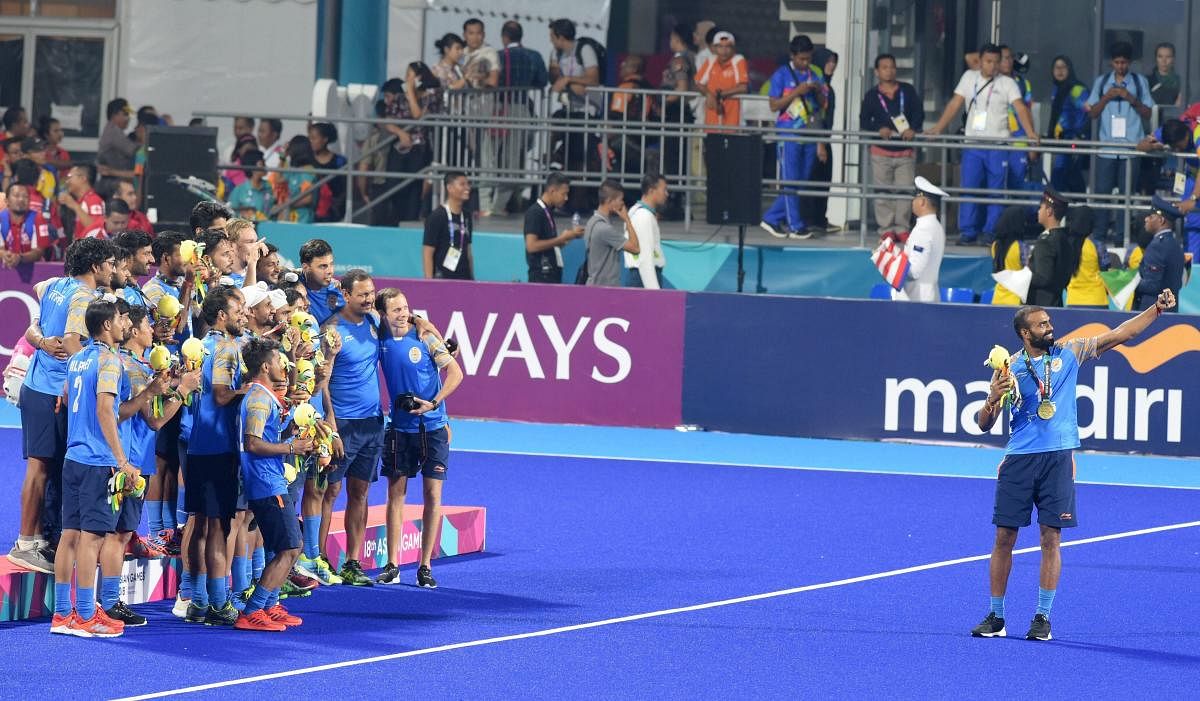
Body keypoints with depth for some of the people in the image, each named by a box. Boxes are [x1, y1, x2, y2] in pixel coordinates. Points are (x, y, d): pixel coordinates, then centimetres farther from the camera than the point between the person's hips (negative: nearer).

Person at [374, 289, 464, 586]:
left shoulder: (425, 337, -8)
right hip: (399, 427, 2)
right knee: (396, 493, 3)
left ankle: (425, 567, 5)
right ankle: (392, 567, 7)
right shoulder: (379, 339, -1)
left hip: (432, 427, -2)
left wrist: (433, 403, -17)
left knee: (433, 494, -1)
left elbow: (455, 373, -8)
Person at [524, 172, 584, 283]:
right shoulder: (535, 212, -12)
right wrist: (561, 239, -17)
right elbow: (531, 246, -20)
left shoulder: (548, 212, 14)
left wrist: (566, 237, 4)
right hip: (541, 276, -9)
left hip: (552, 274, 9)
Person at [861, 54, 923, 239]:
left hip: (906, 150, 0)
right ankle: (886, 228, 5)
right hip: (881, 151, 0)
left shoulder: (908, 91, 6)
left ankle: (901, 227, 4)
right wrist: (878, 129, -21)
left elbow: (919, 113, 1)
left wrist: (913, 129, -19)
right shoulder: (872, 96, 4)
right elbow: (864, 121, -2)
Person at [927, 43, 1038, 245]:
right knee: (969, 188, -3)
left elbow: (1020, 108, -9)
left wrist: (1031, 133, -25)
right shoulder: (969, 78, 9)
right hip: (973, 144, 2)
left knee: (996, 190, 0)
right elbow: (955, 104, 8)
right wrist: (938, 128, -2)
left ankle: (991, 232, 5)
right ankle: (967, 232, 3)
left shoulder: (1007, 83, 1)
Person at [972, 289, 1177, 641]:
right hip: (1019, 460, 0)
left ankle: (1043, 617, 5)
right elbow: (984, 425, 4)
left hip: (1058, 459, 0)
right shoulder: (1009, 368, 2)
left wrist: (1156, 309, -4)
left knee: (1051, 539, -1)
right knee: (1004, 538, 0)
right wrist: (993, 399, -17)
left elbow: (1120, 334, 6)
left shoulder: (1069, 352, 6)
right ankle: (996, 616, 9)